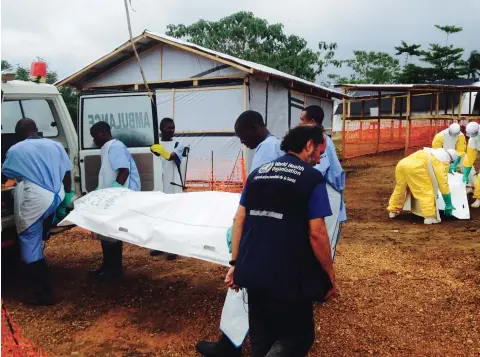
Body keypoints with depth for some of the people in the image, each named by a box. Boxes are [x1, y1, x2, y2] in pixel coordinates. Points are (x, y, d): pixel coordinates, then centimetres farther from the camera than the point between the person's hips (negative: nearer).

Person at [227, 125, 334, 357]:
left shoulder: (258, 173, 8)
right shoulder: (312, 178, -9)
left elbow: (239, 220, 7)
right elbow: (316, 233, -13)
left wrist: (236, 263, 12)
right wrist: (329, 274, -1)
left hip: (252, 270, 6)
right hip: (288, 275, -5)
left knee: (260, 336, 21)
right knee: (298, 336, 11)